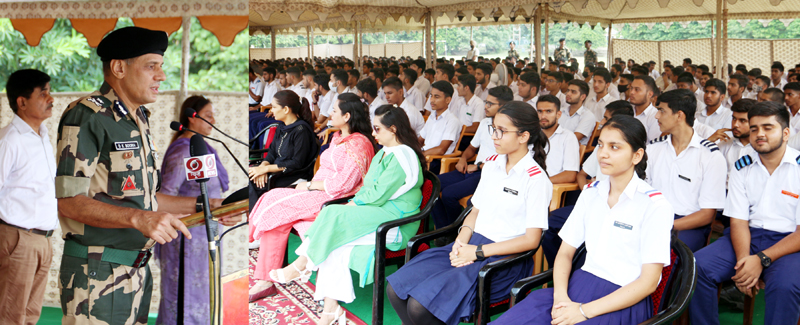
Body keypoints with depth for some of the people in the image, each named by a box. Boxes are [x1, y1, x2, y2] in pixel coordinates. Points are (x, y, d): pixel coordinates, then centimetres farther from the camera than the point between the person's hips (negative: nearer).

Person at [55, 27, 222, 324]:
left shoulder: (138, 121, 16)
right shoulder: (87, 116, -12)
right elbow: (69, 202, -19)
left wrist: (203, 205, 12)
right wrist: (138, 218, -30)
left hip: (137, 273, 8)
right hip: (96, 277, -8)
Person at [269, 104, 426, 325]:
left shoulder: (402, 157, -14)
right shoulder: (384, 153, 18)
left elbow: (378, 195, -17)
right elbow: (368, 187, 18)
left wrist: (354, 202, -4)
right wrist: (353, 203, 0)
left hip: (396, 219, -9)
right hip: (379, 213, 9)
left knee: (334, 214, -22)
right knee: (334, 245, -16)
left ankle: (300, 266, -6)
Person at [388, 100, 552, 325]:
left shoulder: (536, 179, -12)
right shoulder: (492, 164, 12)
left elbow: (531, 239, -13)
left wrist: (478, 252, -13)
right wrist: (461, 242, -2)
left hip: (504, 258, -7)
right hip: (472, 246, 8)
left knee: (421, 306, -24)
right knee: (396, 289, -8)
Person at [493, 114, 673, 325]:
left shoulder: (655, 206, -6)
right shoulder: (590, 193, 11)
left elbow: (649, 282, -9)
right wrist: (561, 296, -8)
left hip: (625, 301, -5)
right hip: (581, 283, 5)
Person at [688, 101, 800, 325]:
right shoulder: (743, 168, 8)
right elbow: (739, 221, 3)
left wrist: (761, 259, -21)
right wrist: (743, 260, -17)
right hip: (749, 236, 4)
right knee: (696, 266, -19)